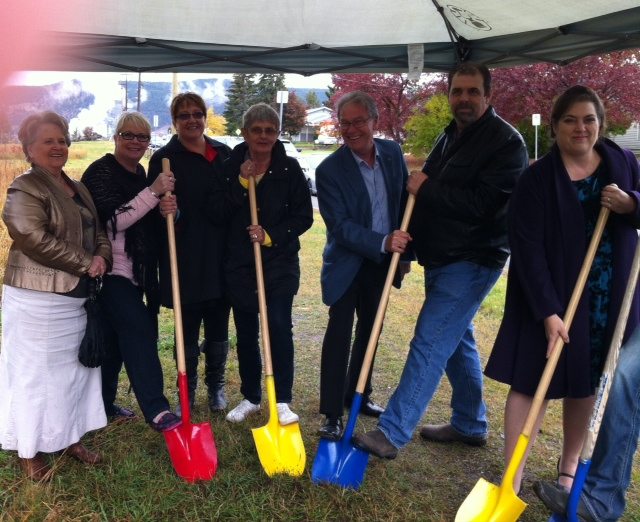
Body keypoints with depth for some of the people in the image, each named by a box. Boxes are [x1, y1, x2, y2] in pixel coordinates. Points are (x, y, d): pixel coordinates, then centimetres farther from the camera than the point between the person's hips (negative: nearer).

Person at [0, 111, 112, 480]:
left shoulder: (78, 189, 14)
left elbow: (98, 231, 15)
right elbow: (34, 239, -23)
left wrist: (102, 258, -8)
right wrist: (85, 264, -18)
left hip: (76, 297, 8)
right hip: (37, 299, -8)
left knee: (75, 368, 16)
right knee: (35, 373, 3)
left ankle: (71, 438, 31)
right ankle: (30, 450, 19)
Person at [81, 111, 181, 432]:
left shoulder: (141, 174, 14)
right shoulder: (101, 172, -10)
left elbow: (147, 223, 17)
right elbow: (114, 220, -20)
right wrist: (153, 192, -26)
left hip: (136, 270, 8)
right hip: (112, 270, -8)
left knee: (116, 339, 13)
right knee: (140, 335, -14)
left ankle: (103, 403, 25)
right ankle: (156, 410, -13)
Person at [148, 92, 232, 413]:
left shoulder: (224, 154, 9)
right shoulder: (164, 158, -3)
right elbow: (155, 206, -7)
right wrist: (164, 210, -27)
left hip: (221, 257, 4)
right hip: (185, 259, -3)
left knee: (218, 329, 13)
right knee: (188, 331, 7)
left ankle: (216, 387, 32)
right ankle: (187, 393, 25)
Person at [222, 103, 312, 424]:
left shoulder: (289, 169, -2)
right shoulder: (231, 168, 0)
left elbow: (304, 216, -3)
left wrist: (271, 235, -15)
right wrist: (242, 182, -16)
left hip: (280, 263, -2)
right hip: (239, 263, 2)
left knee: (279, 326, -10)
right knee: (245, 333, 11)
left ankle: (282, 402, 2)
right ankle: (250, 397, 26)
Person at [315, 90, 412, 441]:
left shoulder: (392, 153, -2)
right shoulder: (329, 170, -17)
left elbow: (404, 202, 7)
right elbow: (340, 225, -21)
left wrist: (403, 250, 5)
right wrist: (383, 242, -32)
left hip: (382, 261, 6)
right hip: (347, 264, -5)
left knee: (370, 330, 16)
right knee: (339, 334, -5)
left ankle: (358, 395, 34)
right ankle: (332, 415, 5)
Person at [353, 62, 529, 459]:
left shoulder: (505, 141, -13)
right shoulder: (451, 136, 15)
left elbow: (483, 204, -24)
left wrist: (426, 188, -17)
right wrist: (409, 243, 12)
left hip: (472, 262, -9)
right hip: (443, 260, 9)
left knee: (429, 343, -10)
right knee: (457, 341, 17)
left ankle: (392, 433, -3)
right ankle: (470, 425, 32)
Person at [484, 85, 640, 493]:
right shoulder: (538, 179, -10)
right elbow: (527, 248, -15)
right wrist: (547, 311, -22)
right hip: (551, 296, -4)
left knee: (587, 383, 14)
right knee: (532, 381, -1)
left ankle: (569, 468, 34)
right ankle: (512, 479, 8)